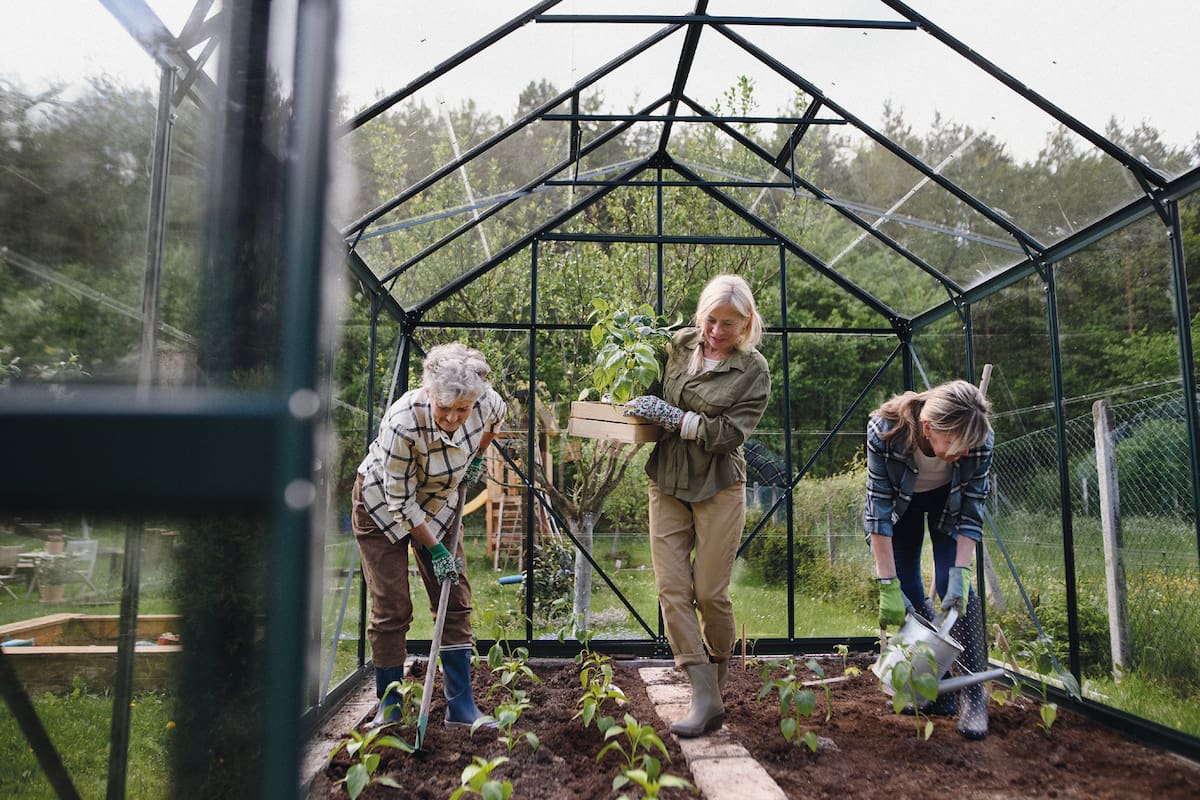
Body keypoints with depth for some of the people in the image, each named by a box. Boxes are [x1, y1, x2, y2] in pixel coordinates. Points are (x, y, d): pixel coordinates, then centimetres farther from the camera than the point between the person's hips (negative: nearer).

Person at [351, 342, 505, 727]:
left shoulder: (485, 401, -26)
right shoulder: (403, 422, -38)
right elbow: (400, 501, -26)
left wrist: (477, 456, -2)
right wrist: (434, 549, -20)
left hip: (437, 501, 4)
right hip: (383, 504, -4)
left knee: (455, 601, 0)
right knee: (391, 608, -4)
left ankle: (460, 706, 8)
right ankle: (389, 705, 14)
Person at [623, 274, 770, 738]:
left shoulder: (754, 371, -4)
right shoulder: (679, 344, 6)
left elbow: (729, 432, -14)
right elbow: (653, 390, 22)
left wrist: (672, 416, -18)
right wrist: (637, 405, 1)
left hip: (719, 487, -3)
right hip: (667, 484, 4)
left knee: (710, 593, 0)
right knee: (672, 588, -4)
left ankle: (717, 680, 25)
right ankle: (705, 698, 2)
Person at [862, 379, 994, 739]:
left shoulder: (980, 440, -34)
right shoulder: (885, 431, -39)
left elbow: (971, 512, -22)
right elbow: (879, 511, -33)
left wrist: (960, 574, -30)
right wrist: (888, 586, -33)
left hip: (949, 502, 0)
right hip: (900, 502, 0)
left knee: (952, 587, -15)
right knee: (907, 594, -4)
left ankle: (973, 695, -5)